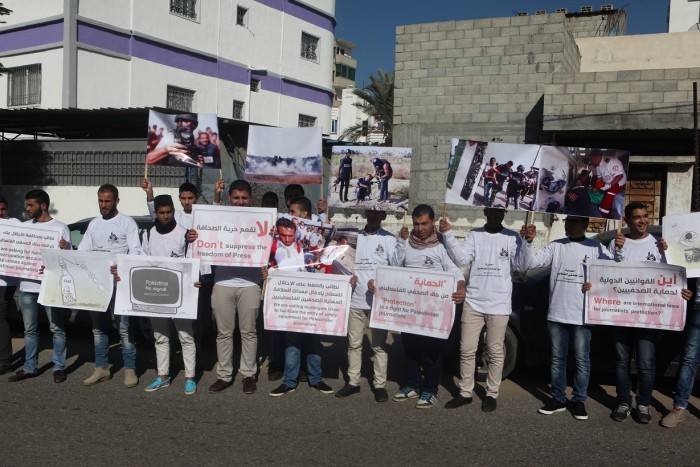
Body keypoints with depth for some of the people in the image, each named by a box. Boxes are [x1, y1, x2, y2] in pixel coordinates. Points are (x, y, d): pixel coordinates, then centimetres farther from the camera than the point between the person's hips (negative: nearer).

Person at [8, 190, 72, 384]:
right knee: (30, 329, 12)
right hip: (27, 286, 5)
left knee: (57, 329, 1)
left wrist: (65, 248, -26)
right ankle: (30, 367, 22)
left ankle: (59, 367, 10)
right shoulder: (24, 227, 11)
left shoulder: (60, 227, -3)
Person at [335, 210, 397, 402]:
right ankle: (353, 381, 21)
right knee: (354, 343, 10)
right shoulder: (355, 237, 10)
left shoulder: (389, 239, 1)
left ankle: (380, 384, 12)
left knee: (378, 345, 2)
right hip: (356, 299, 3)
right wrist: (348, 276, -5)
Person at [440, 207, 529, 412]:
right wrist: (448, 234, -16)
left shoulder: (512, 238, 3)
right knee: (467, 349, 6)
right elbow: (461, 259, -7)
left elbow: (521, 266, -6)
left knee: (495, 351, 6)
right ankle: (465, 393, 18)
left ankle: (491, 394, 20)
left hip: (499, 305, -1)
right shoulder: (474, 235, 5)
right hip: (473, 302, 1)